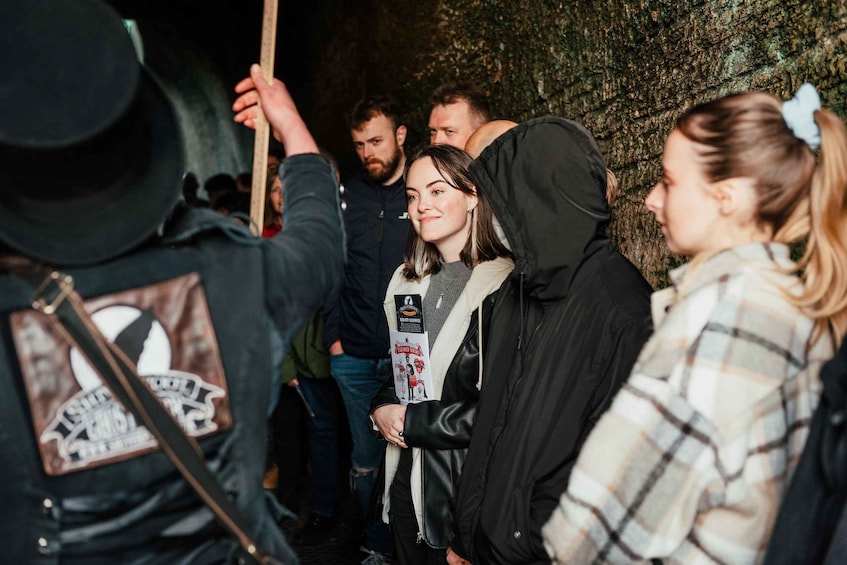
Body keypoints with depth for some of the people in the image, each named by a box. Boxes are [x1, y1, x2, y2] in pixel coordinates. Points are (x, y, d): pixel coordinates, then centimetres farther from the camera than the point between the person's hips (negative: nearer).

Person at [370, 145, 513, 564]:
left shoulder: (502, 286, -16)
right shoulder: (410, 282, 9)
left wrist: (412, 422, -15)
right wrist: (383, 408, -1)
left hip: (468, 488, -7)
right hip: (407, 482, 7)